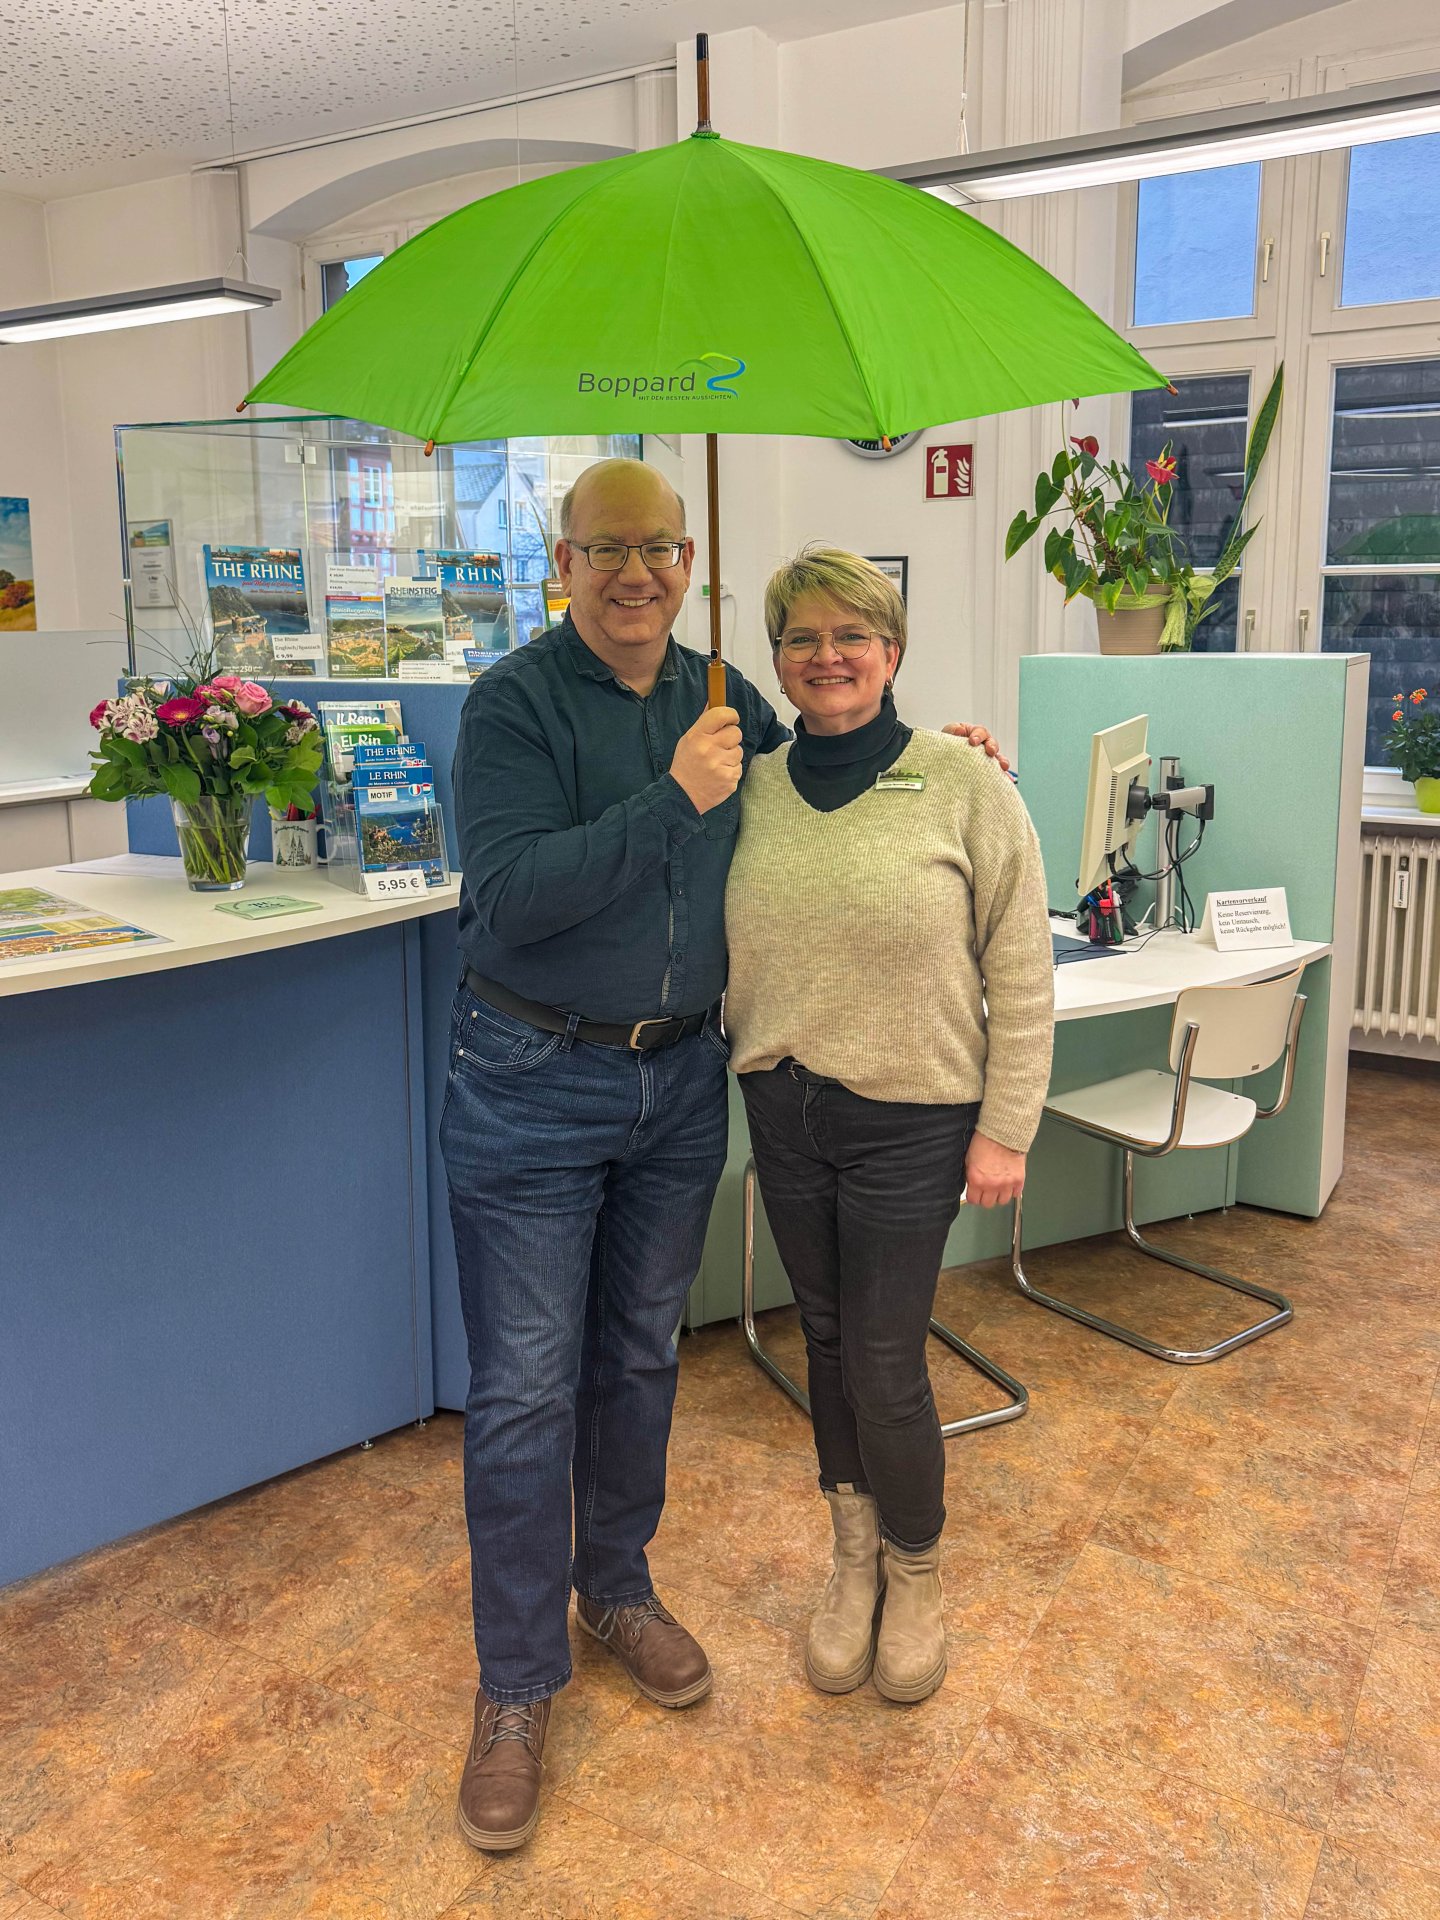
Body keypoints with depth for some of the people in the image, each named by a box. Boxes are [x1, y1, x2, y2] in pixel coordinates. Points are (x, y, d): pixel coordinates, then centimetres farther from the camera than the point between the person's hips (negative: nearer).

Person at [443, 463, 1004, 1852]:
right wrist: (673, 799, -26)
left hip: (681, 1079, 5)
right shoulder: (514, 703, -13)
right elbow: (508, 892, -24)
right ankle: (516, 1684, 19)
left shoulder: (717, 695, 5)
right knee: (524, 1390, 1)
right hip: (533, 1084, -5)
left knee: (639, 1357, 18)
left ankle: (617, 1589, 40)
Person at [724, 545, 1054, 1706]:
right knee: (827, 1339, 16)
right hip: (784, 1108, 4)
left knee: (885, 1366, 2)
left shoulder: (967, 788, -10)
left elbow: (1021, 975, -7)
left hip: (910, 1119, -4)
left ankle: (915, 1576, 31)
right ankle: (855, 1556, 39)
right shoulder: (753, 788, 2)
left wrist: (1005, 1129, -9)